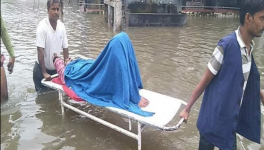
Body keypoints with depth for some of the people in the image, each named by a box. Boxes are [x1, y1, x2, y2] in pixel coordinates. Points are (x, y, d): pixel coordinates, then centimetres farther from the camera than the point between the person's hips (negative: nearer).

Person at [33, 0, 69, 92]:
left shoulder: (62, 26, -5)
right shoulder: (42, 26, -20)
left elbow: (65, 48, 2)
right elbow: (40, 51, -23)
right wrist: (44, 72, -25)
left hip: (55, 68, 4)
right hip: (42, 69, -4)